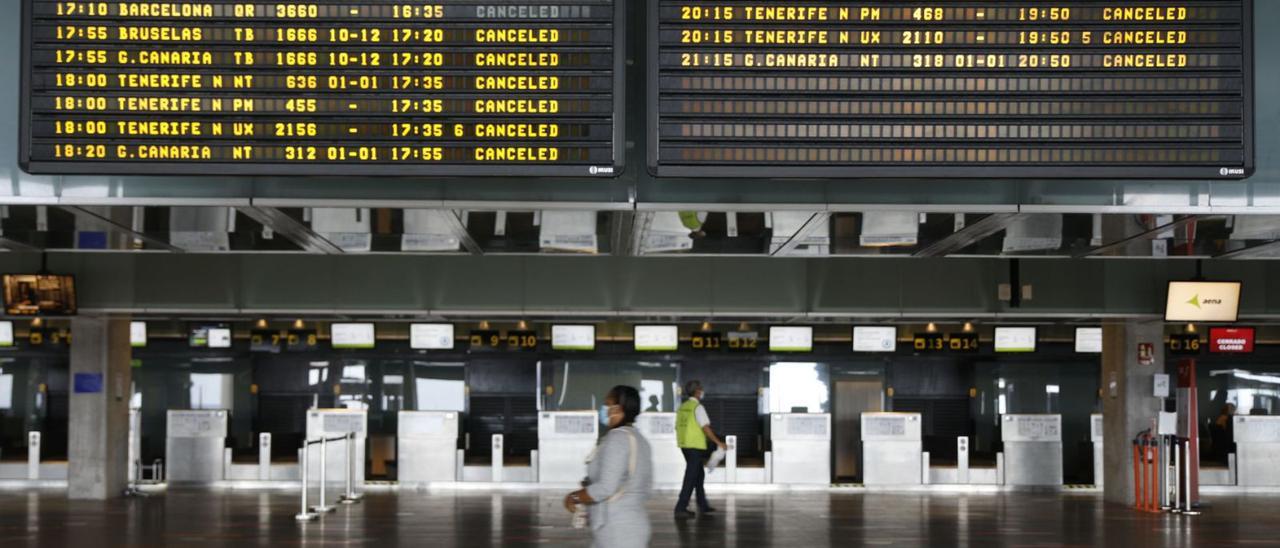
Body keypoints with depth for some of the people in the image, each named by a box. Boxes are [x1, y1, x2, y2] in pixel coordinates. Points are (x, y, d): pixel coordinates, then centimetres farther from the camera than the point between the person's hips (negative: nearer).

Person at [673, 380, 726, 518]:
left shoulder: (682, 407, 11)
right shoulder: (697, 407, -13)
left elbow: (678, 427, 15)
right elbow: (706, 428, -18)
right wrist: (719, 442, -13)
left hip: (684, 445, 8)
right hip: (696, 446, -8)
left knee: (699, 474, 18)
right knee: (691, 477, -4)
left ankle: (703, 505, 25)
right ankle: (681, 508, -6)